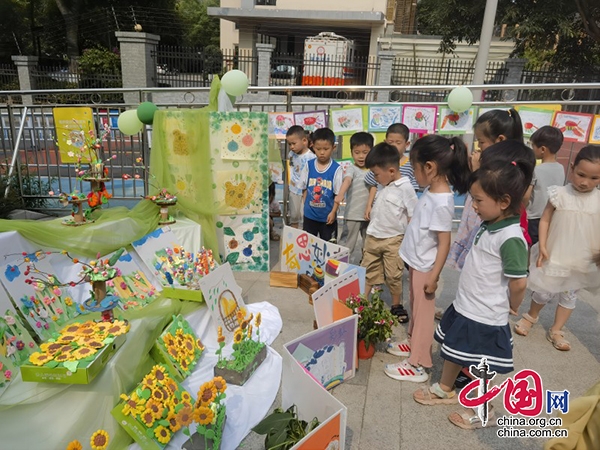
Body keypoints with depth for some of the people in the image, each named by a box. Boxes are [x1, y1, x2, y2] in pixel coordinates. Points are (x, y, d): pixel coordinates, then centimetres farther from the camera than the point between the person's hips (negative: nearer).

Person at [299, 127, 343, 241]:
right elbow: (305, 188, 6)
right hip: (309, 215, 3)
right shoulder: (308, 166, -3)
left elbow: (338, 194, -9)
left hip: (327, 216, -3)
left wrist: (333, 212, -13)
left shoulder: (336, 169, -12)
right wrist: (305, 206, 4)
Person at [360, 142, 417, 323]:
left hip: (393, 240, -6)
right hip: (373, 237, 6)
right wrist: (371, 234, 16)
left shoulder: (405, 188, -16)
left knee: (393, 275, 8)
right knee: (367, 271, 13)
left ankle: (397, 306, 27)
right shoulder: (384, 187, 4)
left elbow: (413, 217, -12)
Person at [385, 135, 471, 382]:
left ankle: (418, 364, 19)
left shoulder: (442, 202, -27)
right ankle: (413, 342, 43)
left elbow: (444, 243, -24)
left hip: (425, 267, -9)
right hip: (416, 262, 9)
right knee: (415, 307, 23)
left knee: (423, 312, 5)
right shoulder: (431, 190, 0)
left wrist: (434, 276, -19)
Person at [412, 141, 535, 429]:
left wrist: (511, 306, -6)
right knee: (452, 352, 24)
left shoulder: (511, 238, -26)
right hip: (463, 306, 9)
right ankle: (445, 390, 45)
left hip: (485, 318, -9)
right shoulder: (489, 226, 1)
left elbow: (519, 282, -22)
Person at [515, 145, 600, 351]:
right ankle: (531, 317, 37)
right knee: (544, 292, 10)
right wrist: (542, 246, -13)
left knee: (569, 295, 14)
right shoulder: (560, 194, -12)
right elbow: (545, 220, -8)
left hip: (582, 261, 3)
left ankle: (556, 331, 29)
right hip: (554, 256, -2)